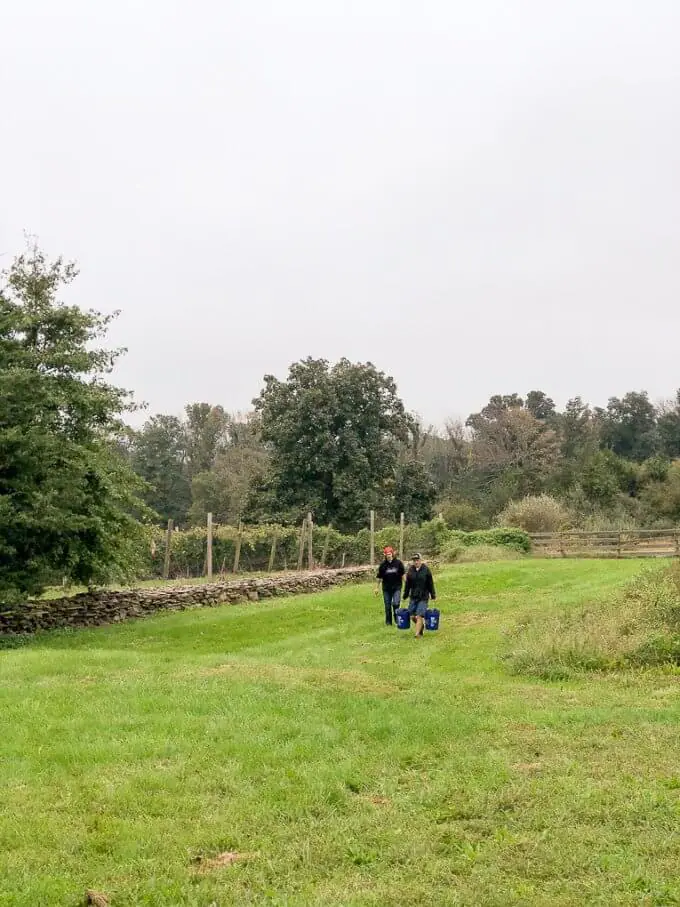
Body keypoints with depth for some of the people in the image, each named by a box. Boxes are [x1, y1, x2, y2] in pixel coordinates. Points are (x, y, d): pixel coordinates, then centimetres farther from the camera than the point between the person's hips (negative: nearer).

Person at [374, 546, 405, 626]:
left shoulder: (398, 563, -3)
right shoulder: (383, 564, -1)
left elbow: (403, 574, 5)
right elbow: (380, 577, 7)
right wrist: (377, 587, 10)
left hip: (397, 587, -1)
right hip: (386, 588, 1)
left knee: (396, 603, -14)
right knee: (387, 606, 7)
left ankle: (397, 619, 7)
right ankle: (388, 622, 19)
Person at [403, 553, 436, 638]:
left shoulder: (426, 570, -5)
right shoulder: (410, 570, 3)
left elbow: (431, 584, 0)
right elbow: (407, 585, 10)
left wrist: (433, 596, 1)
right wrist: (405, 596, 11)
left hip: (423, 597, -3)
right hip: (413, 597, 4)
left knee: (419, 616, -10)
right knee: (412, 616, 4)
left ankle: (418, 634, -4)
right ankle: (421, 625, 31)